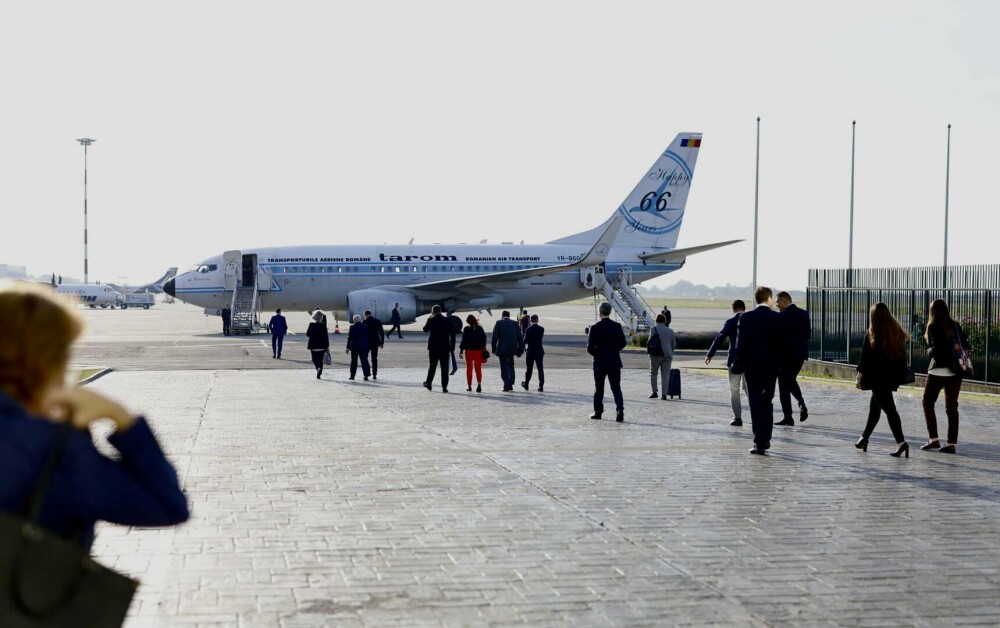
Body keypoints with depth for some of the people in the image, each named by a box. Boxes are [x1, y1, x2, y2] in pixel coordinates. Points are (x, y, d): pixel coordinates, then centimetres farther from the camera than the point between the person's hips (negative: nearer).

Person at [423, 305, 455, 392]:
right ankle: (444, 387, -4)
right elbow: (452, 333, 0)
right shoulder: (447, 320, 2)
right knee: (444, 367, 1)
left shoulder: (431, 320, -4)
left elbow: (425, 329, 9)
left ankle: (429, 383, 22)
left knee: (432, 366, 14)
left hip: (433, 347, 0)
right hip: (445, 347, 0)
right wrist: (452, 346, 5)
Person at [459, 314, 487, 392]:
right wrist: (483, 349, 15)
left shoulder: (466, 329, -7)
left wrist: (461, 351, -3)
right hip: (478, 351, 2)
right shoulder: (480, 329, 0)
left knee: (469, 369, 9)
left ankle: (469, 386, 11)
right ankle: (479, 384, -16)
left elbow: (463, 341, -8)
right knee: (478, 368, 4)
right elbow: (484, 340, 4)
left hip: (469, 351, -2)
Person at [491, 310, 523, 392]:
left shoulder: (499, 323, -2)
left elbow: (494, 337, -5)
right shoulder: (515, 324, 6)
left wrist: (494, 348, 1)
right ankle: (510, 385, 15)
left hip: (502, 349, -3)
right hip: (512, 349, 3)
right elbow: (519, 337, 5)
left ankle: (506, 386, -6)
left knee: (504, 367, 0)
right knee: (511, 366, 18)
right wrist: (521, 349, 9)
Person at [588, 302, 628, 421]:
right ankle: (620, 411, -12)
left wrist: (597, 354, 9)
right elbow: (623, 343, 5)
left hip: (600, 362, -2)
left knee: (599, 389, 12)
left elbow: (590, 347, -11)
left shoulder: (595, 327, -10)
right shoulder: (617, 326, -2)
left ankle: (598, 412, 17)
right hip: (614, 362, 2)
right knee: (616, 388, 2)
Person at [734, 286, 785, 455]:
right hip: (772, 367, 2)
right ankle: (765, 440, 21)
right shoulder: (778, 318, -4)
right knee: (767, 403, 16)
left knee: (756, 405, -1)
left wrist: (741, 365, 3)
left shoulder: (746, 317, -6)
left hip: (752, 367, -2)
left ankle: (759, 443, -9)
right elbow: (782, 344, -2)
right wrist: (779, 364, 9)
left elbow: (740, 344, -5)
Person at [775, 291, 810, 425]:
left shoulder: (782, 315, -14)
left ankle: (788, 418, 2)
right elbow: (807, 334, 9)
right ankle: (801, 403, 1)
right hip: (801, 353, 7)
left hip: (786, 354, -7)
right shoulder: (804, 313, 6)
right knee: (791, 380, 24)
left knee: (784, 384, 2)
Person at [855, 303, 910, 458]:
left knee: (889, 409, -8)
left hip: (877, 378, -6)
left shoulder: (872, 335, -11)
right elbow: (903, 355, 8)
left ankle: (900, 442, -20)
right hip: (893, 377, 6)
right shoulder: (897, 333, 4)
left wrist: (859, 377, -2)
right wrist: (899, 376, 14)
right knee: (874, 406, 21)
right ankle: (864, 438, 31)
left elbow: (865, 358, -10)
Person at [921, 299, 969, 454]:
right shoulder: (955, 326, 5)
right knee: (952, 407, 7)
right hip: (955, 370, 4)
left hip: (938, 370, -4)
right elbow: (965, 345, 7)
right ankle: (952, 443, 4)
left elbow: (936, 348, -16)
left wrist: (929, 350, 3)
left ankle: (933, 439, 3)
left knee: (928, 403, 10)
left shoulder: (933, 327, -9)